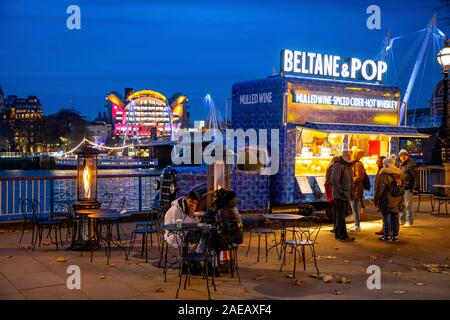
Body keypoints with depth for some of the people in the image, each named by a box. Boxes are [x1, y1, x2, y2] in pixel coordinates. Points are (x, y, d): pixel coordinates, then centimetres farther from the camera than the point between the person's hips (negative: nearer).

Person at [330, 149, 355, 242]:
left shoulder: (348, 166, 17)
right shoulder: (338, 166, -13)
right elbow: (334, 180, -21)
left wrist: (351, 192, 16)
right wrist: (341, 191, -20)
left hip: (346, 195, 9)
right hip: (340, 196, -9)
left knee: (341, 215, 14)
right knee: (341, 215, -6)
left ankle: (338, 234, 22)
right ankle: (343, 236, -4)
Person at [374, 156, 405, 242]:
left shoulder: (384, 174, -14)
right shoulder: (398, 173, 10)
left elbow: (380, 187, -15)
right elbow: (402, 186, 18)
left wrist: (376, 198, -6)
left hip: (387, 200, -7)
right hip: (397, 200, 7)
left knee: (386, 217, -1)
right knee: (395, 218, 12)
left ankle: (387, 236, 1)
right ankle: (395, 236, 16)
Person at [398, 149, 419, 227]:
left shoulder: (411, 164, -11)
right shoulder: (401, 164, 16)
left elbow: (416, 176, -16)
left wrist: (415, 187, -21)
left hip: (408, 188, -9)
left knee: (408, 205, -5)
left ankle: (409, 221, 2)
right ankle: (402, 220, 25)